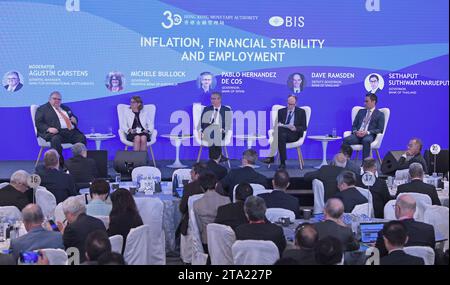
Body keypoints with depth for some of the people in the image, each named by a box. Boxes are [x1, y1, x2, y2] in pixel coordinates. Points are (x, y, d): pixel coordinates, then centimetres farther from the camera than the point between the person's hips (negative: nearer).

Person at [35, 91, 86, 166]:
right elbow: (38, 123, 2)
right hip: (56, 132, -5)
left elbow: (75, 119, 37)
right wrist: (48, 128, -18)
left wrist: (74, 120, 10)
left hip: (70, 131, 5)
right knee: (55, 139, -38)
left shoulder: (66, 108, 30)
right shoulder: (42, 109, 14)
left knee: (82, 137, -23)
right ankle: (60, 164, -34)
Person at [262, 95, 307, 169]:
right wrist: (279, 125, -11)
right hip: (282, 132, 2)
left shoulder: (301, 112, 13)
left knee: (281, 135, -36)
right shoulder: (281, 111, 20)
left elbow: (304, 127, 7)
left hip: (294, 134, -2)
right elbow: (277, 124, 13)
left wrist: (295, 128, -13)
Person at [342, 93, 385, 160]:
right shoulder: (361, 111, 24)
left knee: (366, 141, -40)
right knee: (346, 140, -29)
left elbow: (380, 129, 0)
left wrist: (367, 132, -15)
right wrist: (355, 131, -5)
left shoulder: (380, 114, 10)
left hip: (369, 135, -4)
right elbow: (354, 125, 20)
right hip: (357, 134, 4)